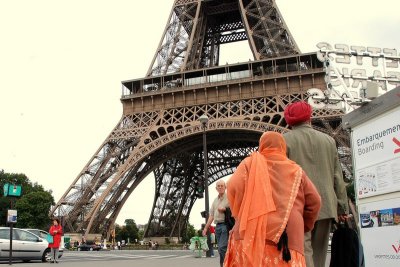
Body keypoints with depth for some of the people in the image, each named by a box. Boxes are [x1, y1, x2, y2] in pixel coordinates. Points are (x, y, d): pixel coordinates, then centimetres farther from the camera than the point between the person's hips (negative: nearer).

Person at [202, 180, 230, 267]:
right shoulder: (215, 200, 19)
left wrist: (225, 210, -13)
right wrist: (206, 228, 14)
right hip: (217, 226, 6)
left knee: (222, 247, -17)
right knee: (221, 250, 6)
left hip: (226, 225, -6)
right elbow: (211, 215, 19)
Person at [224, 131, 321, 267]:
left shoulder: (250, 163, 12)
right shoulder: (296, 171, 19)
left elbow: (233, 188, -3)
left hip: (252, 234, -2)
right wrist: (302, 227, 25)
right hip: (289, 239, 2)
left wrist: (241, 217, 10)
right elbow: (314, 202, 13)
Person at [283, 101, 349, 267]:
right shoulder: (328, 140, 10)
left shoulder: (285, 140, -1)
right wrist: (342, 207, 16)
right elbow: (338, 177, 11)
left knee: (304, 252, -7)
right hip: (325, 207, 4)